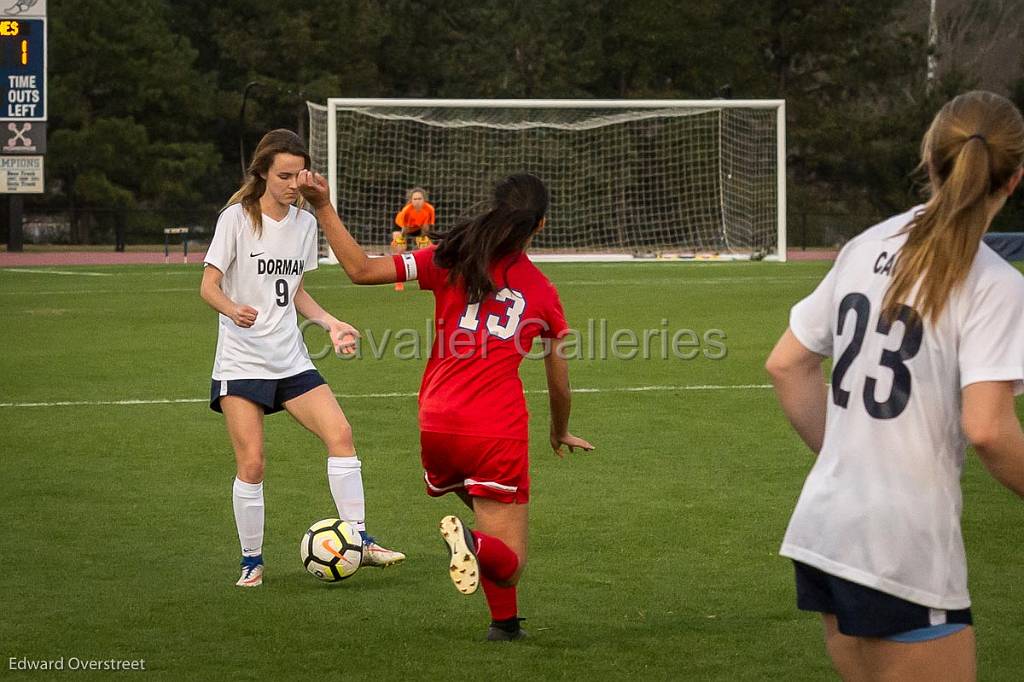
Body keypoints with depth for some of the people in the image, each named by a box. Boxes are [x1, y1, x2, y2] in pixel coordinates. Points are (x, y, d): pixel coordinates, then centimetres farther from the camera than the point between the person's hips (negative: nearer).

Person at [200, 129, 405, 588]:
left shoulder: (304, 223, 9)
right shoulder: (237, 218, -8)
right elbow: (208, 286, -10)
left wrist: (331, 324, 4)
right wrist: (233, 309, -32)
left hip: (290, 359, 5)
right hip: (241, 360, -5)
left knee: (340, 434, -12)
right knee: (251, 465, -9)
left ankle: (359, 542, -5)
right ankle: (252, 562, 7)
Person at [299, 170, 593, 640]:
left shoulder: (450, 259, 5)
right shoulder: (543, 292, 10)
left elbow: (362, 270, 0)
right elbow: (560, 383, 18)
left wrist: (323, 208, 8)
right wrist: (560, 433, 37)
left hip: (436, 425, 2)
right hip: (499, 433, -2)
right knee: (509, 564, 1)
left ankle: (505, 621, 13)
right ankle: (475, 544, -34)